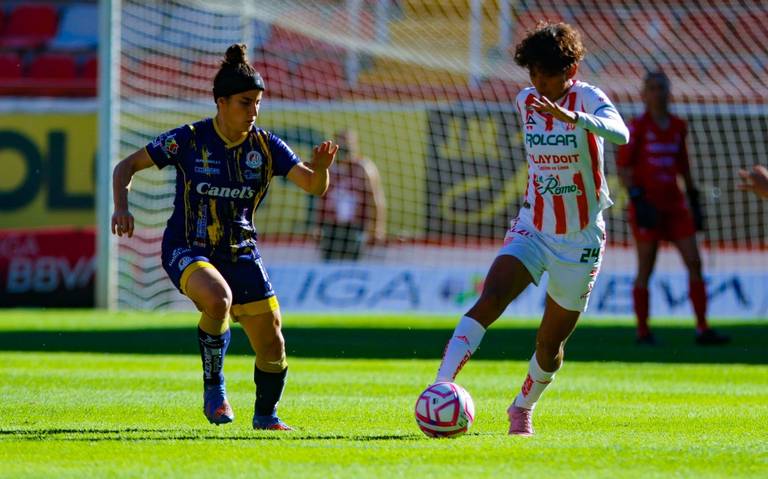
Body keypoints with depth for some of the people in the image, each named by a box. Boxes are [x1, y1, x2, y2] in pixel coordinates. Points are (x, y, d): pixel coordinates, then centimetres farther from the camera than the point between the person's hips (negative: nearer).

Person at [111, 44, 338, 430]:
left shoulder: (266, 146, -4)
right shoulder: (188, 140, -11)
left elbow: (313, 186, -10)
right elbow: (127, 167, -3)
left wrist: (320, 168, -33)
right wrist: (121, 207, -21)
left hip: (240, 252, 4)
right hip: (187, 249, -4)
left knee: (272, 346, 2)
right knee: (217, 297, -37)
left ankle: (265, 415, 32)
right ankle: (213, 386, -15)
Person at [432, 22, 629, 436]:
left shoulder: (587, 98, -15)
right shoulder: (525, 102, 1)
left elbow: (620, 133, -38)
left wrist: (573, 117, -53)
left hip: (580, 241, -3)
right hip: (531, 228, 3)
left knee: (551, 342, 7)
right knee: (489, 301, -24)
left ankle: (522, 409, 34)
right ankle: (442, 386, -33)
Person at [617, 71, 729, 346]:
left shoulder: (678, 127, 11)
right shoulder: (638, 127, -4)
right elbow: (623, 166, -6)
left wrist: (693, 199, 17)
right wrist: (637, 198, -16)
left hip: (674, 204, 5)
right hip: (648, 204, -5)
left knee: (694, 263, -2)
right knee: (645, 269, -2)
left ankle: (702, 329, 0)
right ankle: (643, 331, 5)